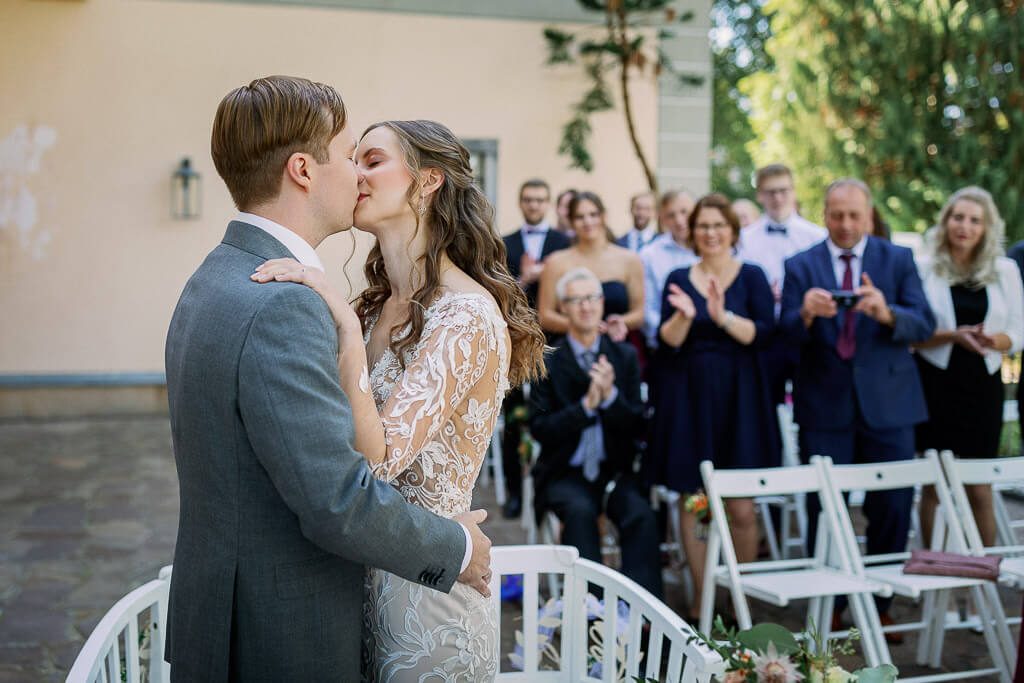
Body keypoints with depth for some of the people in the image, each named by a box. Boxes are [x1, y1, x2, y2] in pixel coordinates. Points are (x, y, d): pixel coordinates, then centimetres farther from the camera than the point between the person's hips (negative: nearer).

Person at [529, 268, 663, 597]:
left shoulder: (625, 356, 6)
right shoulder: (548, 362, 0)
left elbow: (637, 427, 2)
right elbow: (540, 428, -7)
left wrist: (610, 396, -18)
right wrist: (587, 404, -20)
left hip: (614, 470, 2)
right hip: (565, 472, -2)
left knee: (641, 514, -27)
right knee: (580, 511, -32)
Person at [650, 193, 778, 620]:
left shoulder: (752, 276, 4)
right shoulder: (679, 279, 8)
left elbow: (764, 333, -9)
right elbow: (667, 341, -1)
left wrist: (723, 316, -23)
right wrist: (684, 316, -20)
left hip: (737, 397, -1)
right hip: (688, 396, 2)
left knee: (741, 508, -2)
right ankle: (700, 600, 15)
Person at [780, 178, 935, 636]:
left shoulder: (898, 260, 4)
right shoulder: (800, 266, 4)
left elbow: (924, 326, -6)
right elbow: (788, 334, -6)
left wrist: (887, 313, -27)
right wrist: (806, 313, -28)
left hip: (887, 403, 1)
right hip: (825, 404, 0)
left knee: (892, 510, 4)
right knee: (824, 510, 5)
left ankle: (880, 606, 20)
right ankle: (828, 606, 19)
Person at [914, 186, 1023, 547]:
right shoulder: (923, 269, -1)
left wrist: (991, 339, -15)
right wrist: (952, 335, -17)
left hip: (982, 386, 2)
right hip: (935, 385, -1)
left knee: (979, 489, 4)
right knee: (933, 486, 3)